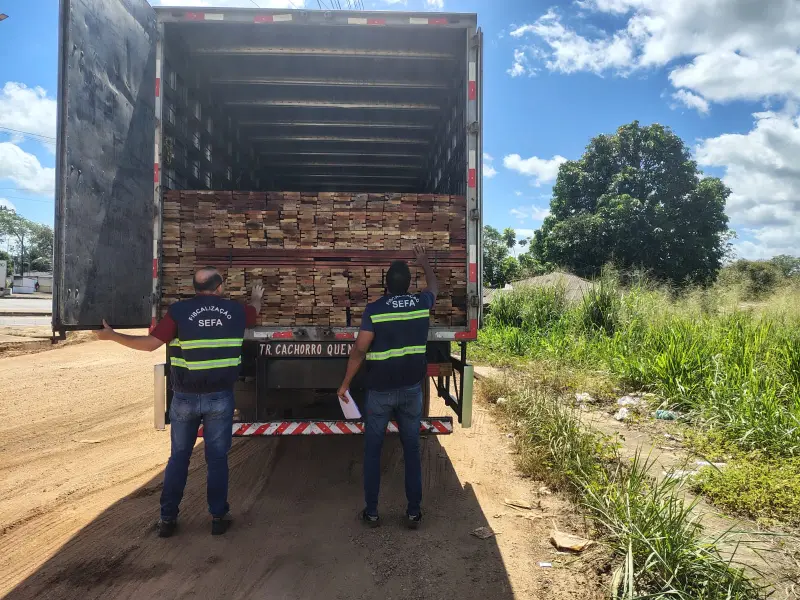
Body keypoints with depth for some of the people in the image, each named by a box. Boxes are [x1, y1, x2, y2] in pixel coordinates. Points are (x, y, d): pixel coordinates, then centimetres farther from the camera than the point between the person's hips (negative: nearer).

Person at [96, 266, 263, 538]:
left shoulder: (179, 310, -7)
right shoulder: (235, 310, 1)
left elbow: (150, 343, -8)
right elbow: (254, 311, 23)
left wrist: (111, 336, 4)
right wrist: (256, 298, 46)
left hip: (185, 397, 0)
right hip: (220, 397, 0)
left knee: (178, 458, 14)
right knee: (217, 458, 11)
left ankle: (168, 518, 21)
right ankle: (218, 517, 18)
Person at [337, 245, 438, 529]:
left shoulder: (374, 309, -12)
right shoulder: (422, 303, -2)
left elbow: (359, 350, -14)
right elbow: (434, 286, 22)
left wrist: (345, 384, -4)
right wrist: (424, 263, 38)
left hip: (380, 390, -3)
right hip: (412, 389, 3)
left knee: (372, 450, 11)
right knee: (412, 450, 12)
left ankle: (371, 511, 18)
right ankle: (414, 511, 19)